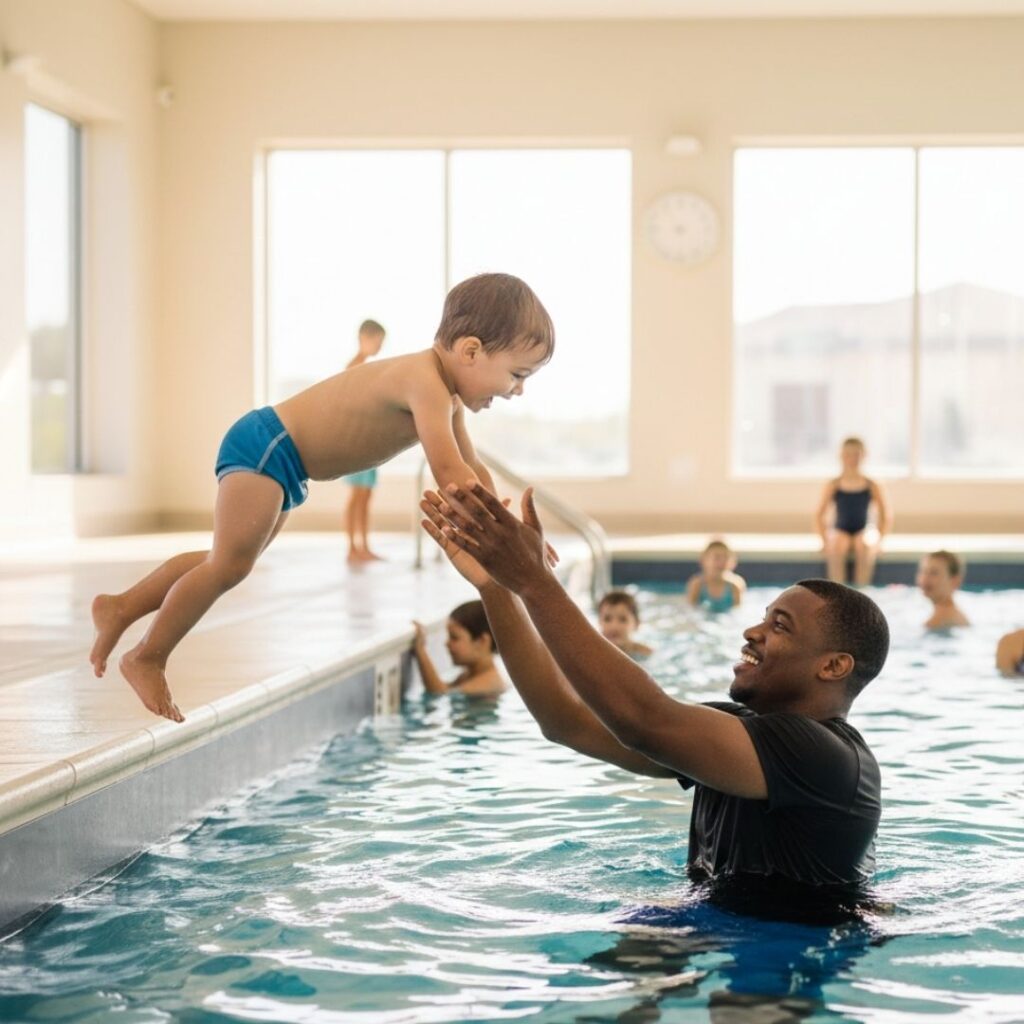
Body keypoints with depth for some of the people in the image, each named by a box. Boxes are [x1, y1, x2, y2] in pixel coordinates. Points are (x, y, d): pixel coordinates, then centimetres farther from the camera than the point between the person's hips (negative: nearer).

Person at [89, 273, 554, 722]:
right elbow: (449, 471, -34)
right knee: (229, 565, -11)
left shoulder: (447, 397, 6)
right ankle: (148, 657, 1)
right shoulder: (426, 382, -27)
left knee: (226, 563, 17)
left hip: (279, 462, 10)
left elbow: (472, 470, 15)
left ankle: (121, 607, 26)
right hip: (264, 446, -10)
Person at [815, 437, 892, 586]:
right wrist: (825, 539, -6)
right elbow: (820, 516, 6)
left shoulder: (873, 486, 2)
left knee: (864, 545, -37)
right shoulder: (833, 485, 2)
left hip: (864, 533, 0)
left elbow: (886, 517, 7)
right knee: (836, 546, -37)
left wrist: (878, 539, -6)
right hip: (839, 532, 0)